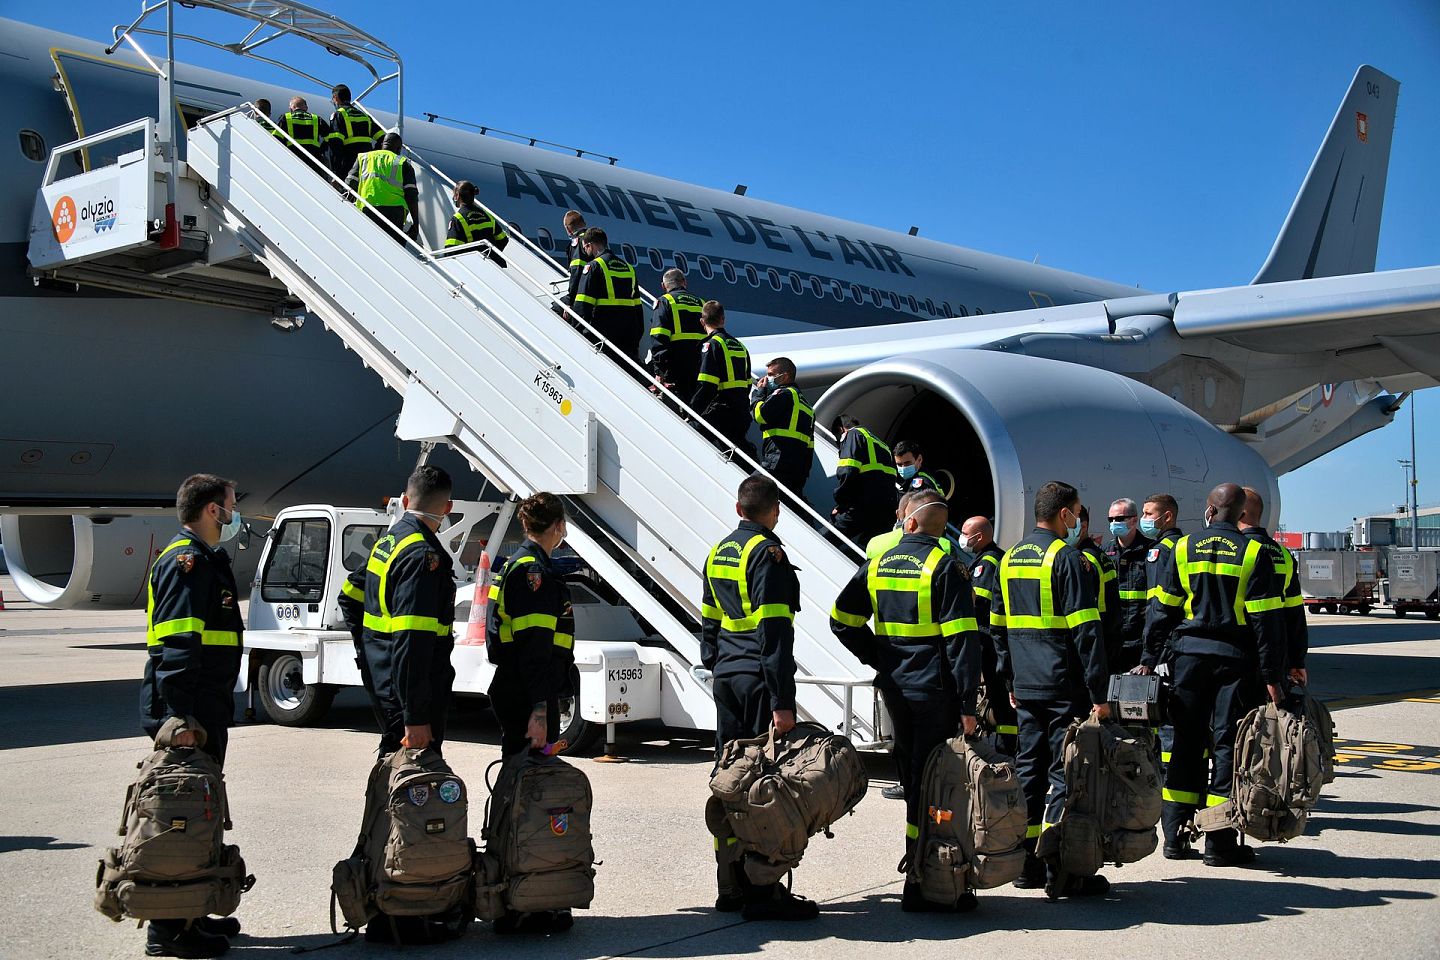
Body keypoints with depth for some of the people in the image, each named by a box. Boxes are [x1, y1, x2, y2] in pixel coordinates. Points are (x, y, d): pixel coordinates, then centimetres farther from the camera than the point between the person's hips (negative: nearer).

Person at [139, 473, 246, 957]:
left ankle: (188, 913, 28)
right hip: (188, 715, -11)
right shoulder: (187, 562, -14)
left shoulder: (205, 560, 20)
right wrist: (180, 716, -27)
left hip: (204, 712, 11)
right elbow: (178, 646, -23)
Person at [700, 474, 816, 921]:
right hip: (759, 678, -9)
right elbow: (775, 632, -17)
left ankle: (731, 886, 18)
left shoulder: (719, 553, 16)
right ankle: (762, 893, -6)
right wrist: (783, 701, -19)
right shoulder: (767, 552, -11)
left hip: (726, 677, 9)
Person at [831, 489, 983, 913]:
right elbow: (961, 639, -16)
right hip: (936, 690, -6)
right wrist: (967, 705, -14)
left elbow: (842, 620, 10)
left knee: (912, 781, 17)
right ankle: (921, 888, 0)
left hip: (895, 688, 6)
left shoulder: (877, 565, 7)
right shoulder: (945, 567, -11)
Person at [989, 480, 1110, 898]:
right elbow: (1085, 629, -15)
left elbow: (998, 626, 18)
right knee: (1066, 771, -3)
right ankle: (1060, 871, -3)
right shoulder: (1067, 558, -10)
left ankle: (1027, 863, 16)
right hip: (1064, 687, -7)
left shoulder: (1010, 559, 13)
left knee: (1029, 769, 12)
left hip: (1026, 687, 7)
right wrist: (1099, 694, -14)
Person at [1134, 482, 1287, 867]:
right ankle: (1220, 842, 3)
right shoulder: (1254, 553, -2)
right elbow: (1267, 618, -6)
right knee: (1227, 745, 2)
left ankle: (1175, 835, 13)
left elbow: (1162, 608, 3)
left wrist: (1149, 660, 8)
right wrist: (1272, 676, -3)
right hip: (1234, 658, -2)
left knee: (1185, 742, 10)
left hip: (1188, 653, 2)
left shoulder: (1184, 548, 4)